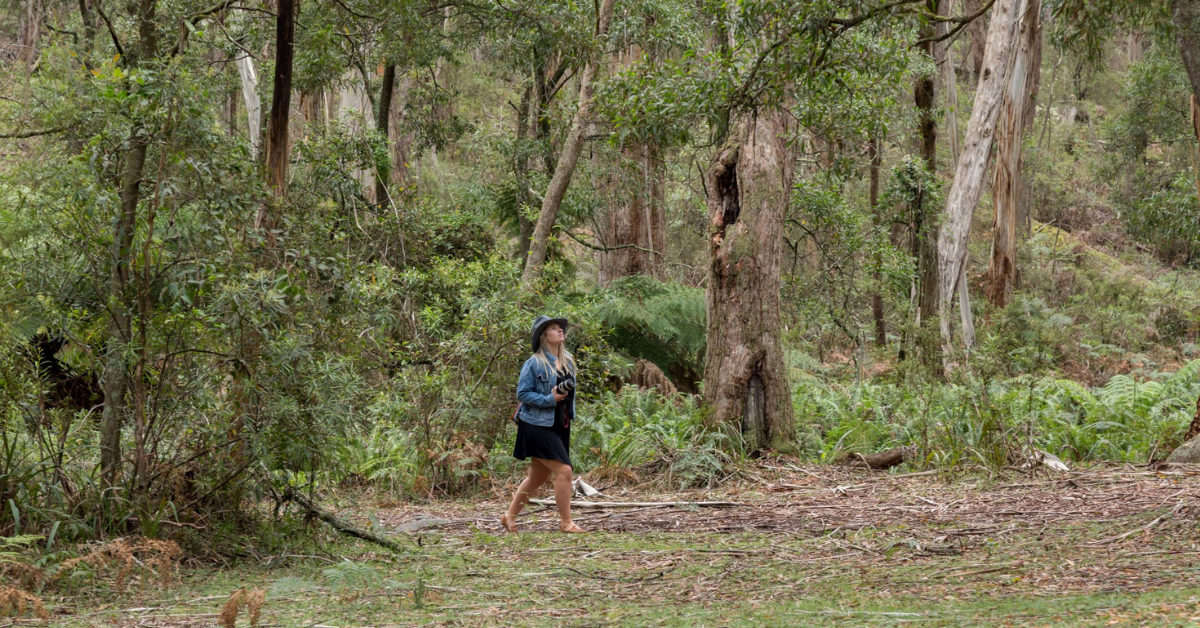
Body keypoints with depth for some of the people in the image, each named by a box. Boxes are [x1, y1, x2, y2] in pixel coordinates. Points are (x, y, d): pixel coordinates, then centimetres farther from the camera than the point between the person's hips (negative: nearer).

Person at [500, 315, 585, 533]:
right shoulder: (534, 363, -12)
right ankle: (566, 522, -5)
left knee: (537, 477, 13)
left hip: (559, 426, 8)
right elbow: (522, 393, -12)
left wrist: (570, 413, 17)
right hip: (538, 426, -8)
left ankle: (510, 516, 26)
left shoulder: (568, 361, 10)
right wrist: (550, 399, -21)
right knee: (564, 470, -14)